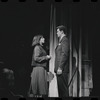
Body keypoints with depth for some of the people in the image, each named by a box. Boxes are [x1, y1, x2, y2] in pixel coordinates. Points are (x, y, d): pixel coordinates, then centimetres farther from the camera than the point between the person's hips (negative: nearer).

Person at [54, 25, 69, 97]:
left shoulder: (64, 40, -7)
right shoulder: (61, 41, 22)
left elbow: (64, 54, -16)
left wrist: (60, 68, -20)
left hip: (62, 69, -10)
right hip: (59, 69, 10)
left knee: (63, 88, -11)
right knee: (60, 88, 8)